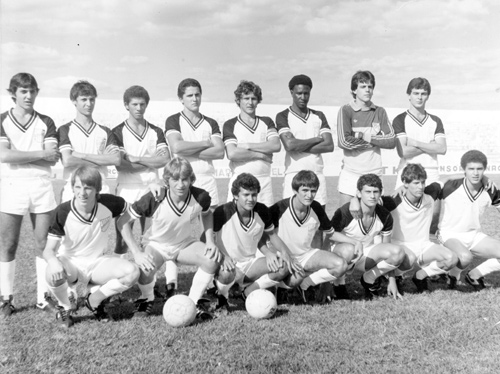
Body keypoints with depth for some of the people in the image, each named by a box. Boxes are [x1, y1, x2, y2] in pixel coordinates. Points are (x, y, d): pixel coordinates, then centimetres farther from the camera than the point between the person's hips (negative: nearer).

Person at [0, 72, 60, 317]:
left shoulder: (46, 123, 9)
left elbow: (53, 158, -3)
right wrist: (40, 153, -11)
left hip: (42, 186, 1)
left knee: (44, 244, 3)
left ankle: (43, 297, 11)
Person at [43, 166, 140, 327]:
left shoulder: (108, 203, -16)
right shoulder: (63, 211, -20)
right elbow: (48, 249, -17)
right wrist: (53, 261, -43)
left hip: (97, 263, 2)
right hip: (70, 263, -2)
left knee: (132, 272, -24)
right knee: (53, 274, -37)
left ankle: (94, 301, 3)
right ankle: (65, 308, -1)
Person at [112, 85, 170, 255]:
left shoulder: (156, 132, 11)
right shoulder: (118, 132, 2)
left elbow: (165, 160, -3)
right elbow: (120, 165, -10)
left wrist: (135, 159, -9)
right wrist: (151, 161, -7)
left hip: (151, 187, 2)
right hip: (127, 189, -2)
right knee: (123, 230, -1)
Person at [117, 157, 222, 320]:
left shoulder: (200, 197, -21)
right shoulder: (154, 199, -29)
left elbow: (207, 214, 5)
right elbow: (123, 221, -21)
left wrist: (210, 241, -9)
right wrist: (137, 253, -28)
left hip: (185, 243, 2)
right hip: (156, 245, -2)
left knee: (212, 259, -25)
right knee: (145, 269, -34)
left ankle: (195, 301, -1)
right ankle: (147, 299, 3)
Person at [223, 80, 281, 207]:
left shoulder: (266, 122, 15)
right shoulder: (230, 125, 5)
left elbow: (276, 145, -2)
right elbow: (232, 154, -10)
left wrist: (248, 145, -6)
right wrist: (262, 155, -4)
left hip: (264, 180, 3)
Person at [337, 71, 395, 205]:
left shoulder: (380, 112, 9)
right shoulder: (346, 110, -1)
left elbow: (392, 141, 0)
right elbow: (344, 142, -15)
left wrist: (369, 137, -10)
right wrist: (377, 140, -6)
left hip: (374, 173, 3)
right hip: (351, 172, -3)